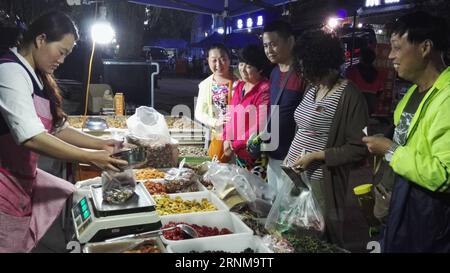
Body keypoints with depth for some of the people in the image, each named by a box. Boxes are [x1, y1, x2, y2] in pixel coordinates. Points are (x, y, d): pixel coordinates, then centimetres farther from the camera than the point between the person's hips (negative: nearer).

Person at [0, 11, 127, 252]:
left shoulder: (37, 78, 12)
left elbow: (56, 129, 13)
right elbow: (31, 137, -27)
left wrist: (100, 144, 4)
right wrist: (91, 158, -23)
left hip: (24, 177, 9)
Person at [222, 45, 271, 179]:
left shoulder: (265, 90, -15)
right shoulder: (238, 86, 8)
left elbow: (261, 128, -20)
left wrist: (234, 146, -15)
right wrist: (226, 139, -4)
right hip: (239, 154, 7)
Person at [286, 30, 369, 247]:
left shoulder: (349, 96, -14)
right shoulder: (312, 87, 10)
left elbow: (359, 148, -16)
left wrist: (316, 156, -18)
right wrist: (291, 155, 9)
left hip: (321, 181, -7)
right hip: (295, 173, 7)